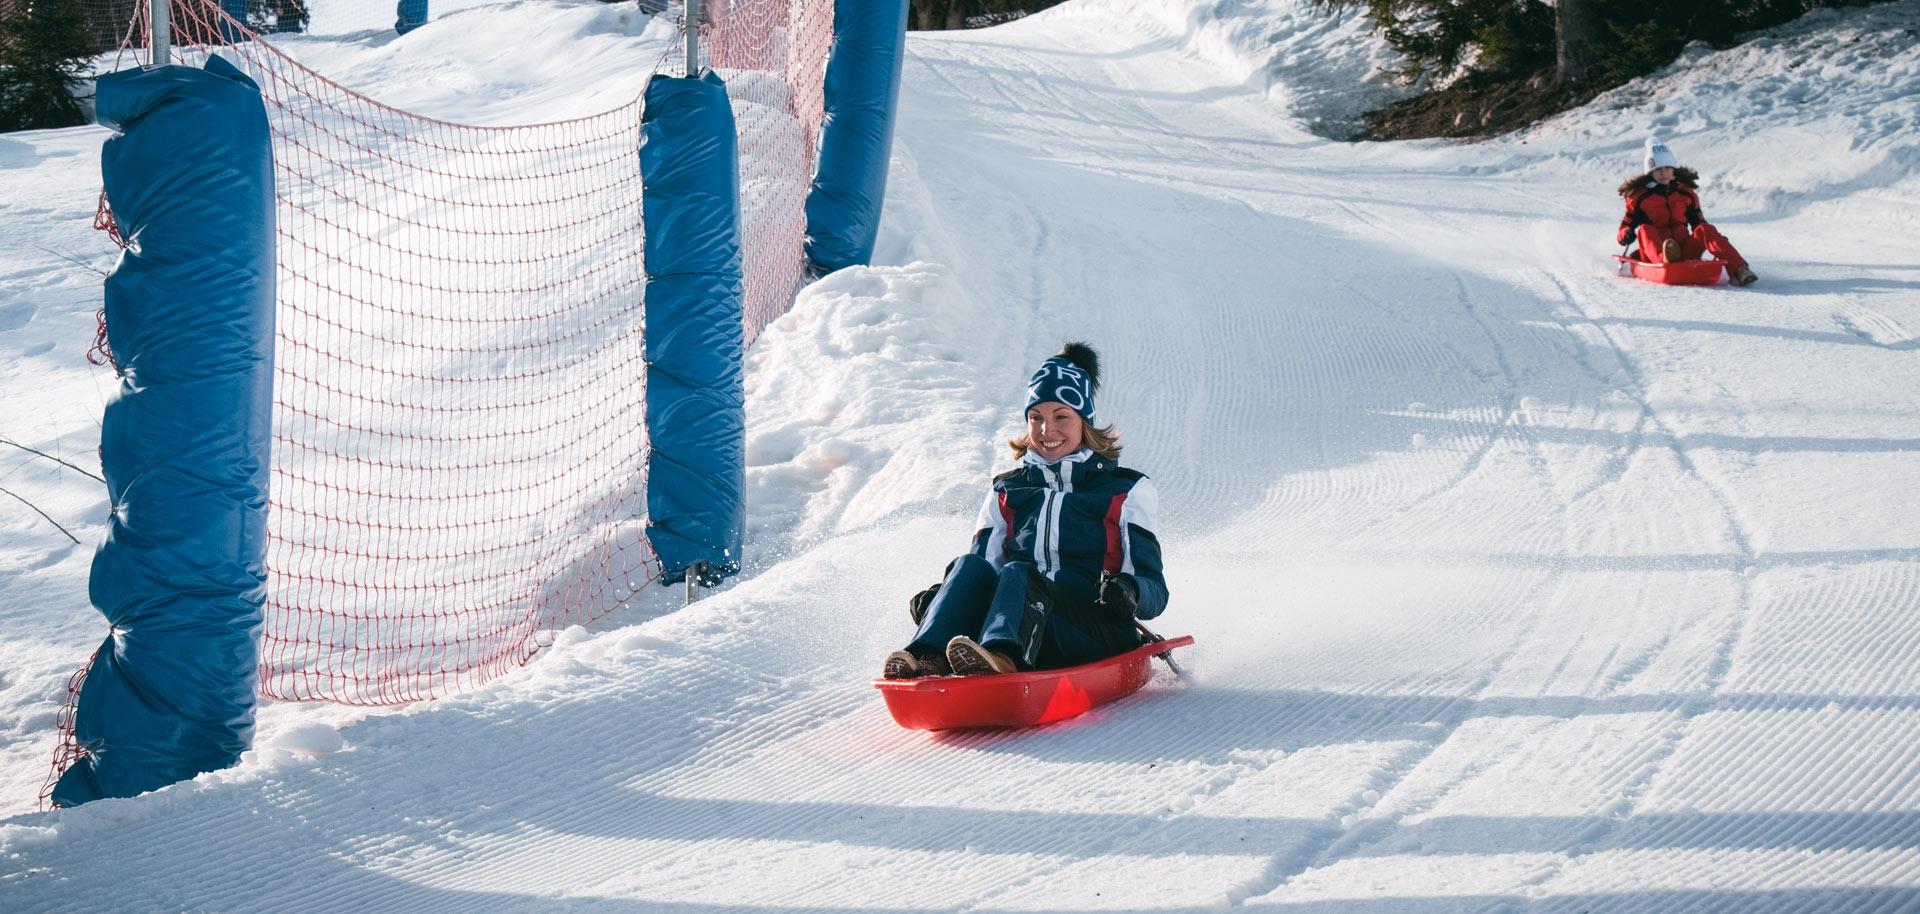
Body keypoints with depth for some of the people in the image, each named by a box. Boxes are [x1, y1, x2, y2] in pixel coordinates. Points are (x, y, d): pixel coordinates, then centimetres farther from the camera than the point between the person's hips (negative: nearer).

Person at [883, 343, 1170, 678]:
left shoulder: (1128, 491, 15)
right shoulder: (1007, 491, 26)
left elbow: (1155, 591, 7)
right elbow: (987, 565, 17)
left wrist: (1128, 592, -19)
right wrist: (940, 598, -6)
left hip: (1097, 634, -3)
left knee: (1017, 574, -32)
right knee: (970, 564, -26)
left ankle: (1000, 657, -65)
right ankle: (929, 659, -53)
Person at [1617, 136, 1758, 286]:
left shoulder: (1685, 192, 16)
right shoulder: (1639, 196, 8)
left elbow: (1697, 221, 19)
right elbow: (1628, 223, 9)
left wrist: (1714, 240, 1)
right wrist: (1625, 235, -16)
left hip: (1684, 250, 2)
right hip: (1653, 253, -2)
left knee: (1705, 229, -22)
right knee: (1644, 229, -30)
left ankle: (1737, 269, -40)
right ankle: (1665, 259, -64)